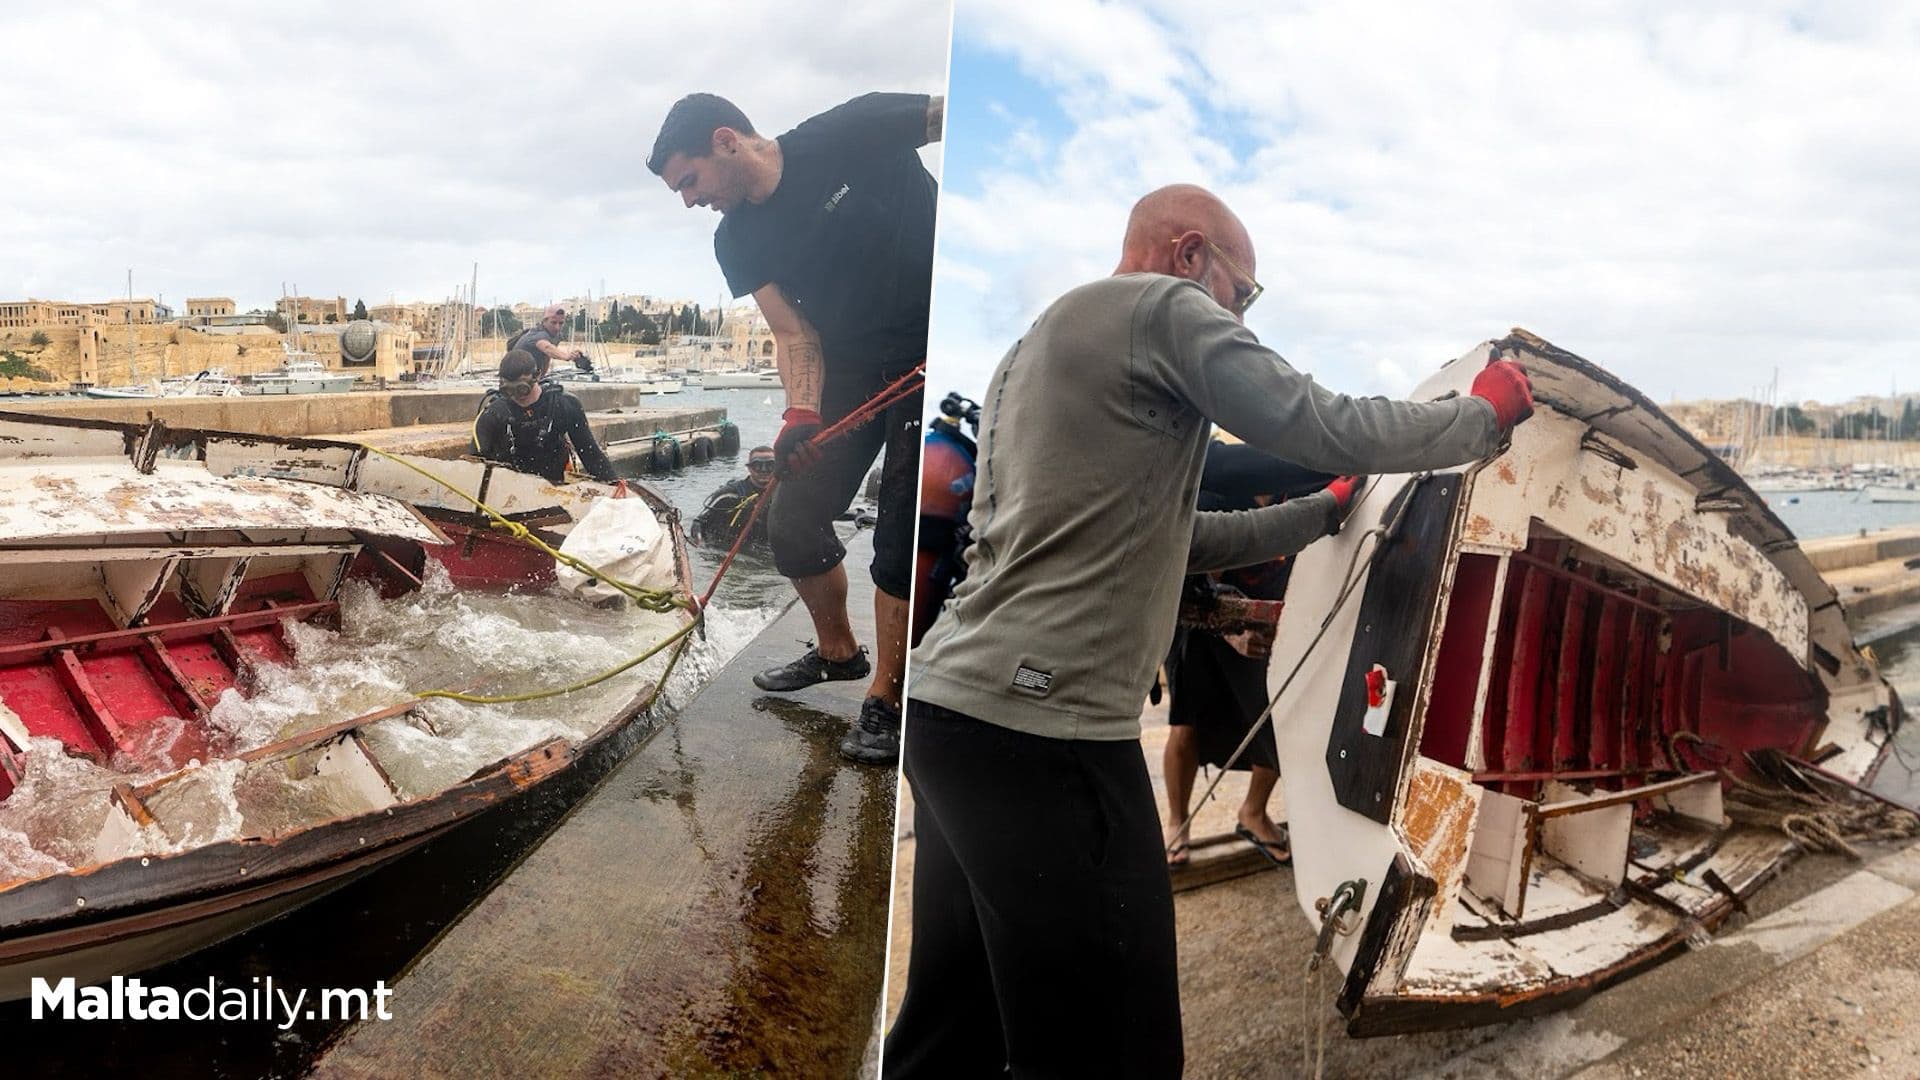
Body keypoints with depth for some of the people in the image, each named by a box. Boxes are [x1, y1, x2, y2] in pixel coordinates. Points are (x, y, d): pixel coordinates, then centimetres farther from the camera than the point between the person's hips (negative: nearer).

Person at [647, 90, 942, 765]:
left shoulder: (852, 133, -15)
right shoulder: (737, 241, 2)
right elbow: (793, 333, -2)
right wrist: (802, 416, -20)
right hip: (847, 371, 6)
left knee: (903, 538, -7)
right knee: (793, 519, 6)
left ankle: (885, 700, 8)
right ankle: (837, 651, 30)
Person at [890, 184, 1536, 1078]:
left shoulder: (1040, 340, 25)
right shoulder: (1162, 306, -2)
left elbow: (1172, 534, 27)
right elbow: (1330, 428, -7)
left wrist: (1332, 509, 30)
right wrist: (1486, 413, 11)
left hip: (950, 705, 10)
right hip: (1042, 728, -10)